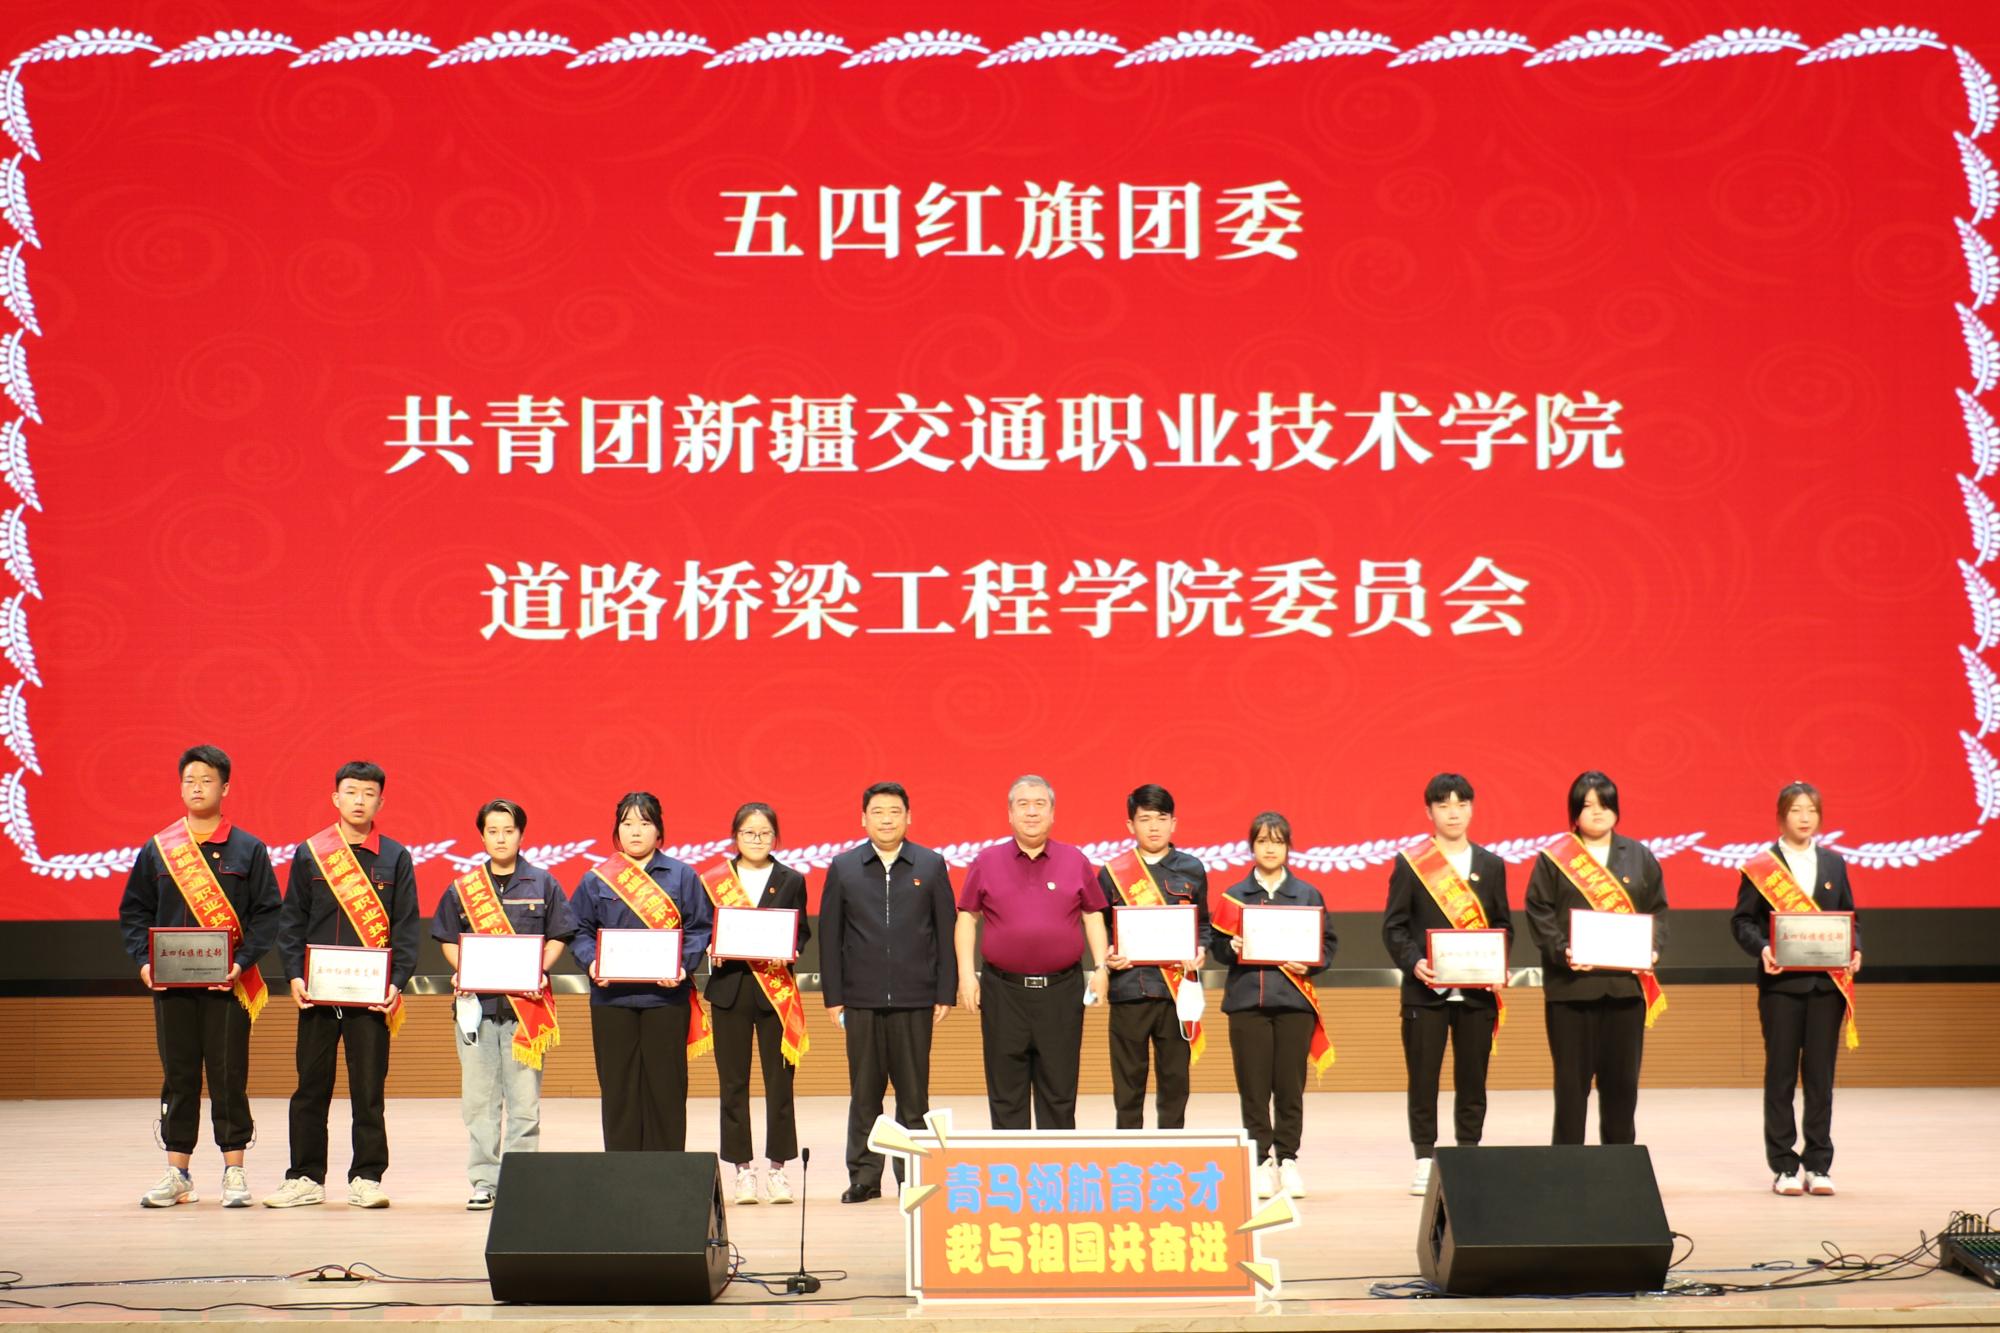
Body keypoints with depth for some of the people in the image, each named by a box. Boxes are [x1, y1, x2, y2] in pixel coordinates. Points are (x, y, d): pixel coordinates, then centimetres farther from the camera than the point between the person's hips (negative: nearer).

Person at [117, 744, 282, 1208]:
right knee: (178, 1077, 6)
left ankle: (234, 1172, 7)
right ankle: (177, 1173, 13)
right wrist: (143, 960, -4)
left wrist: (242, 961, -12)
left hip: (228, 983, -2)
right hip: (170, 983, 2)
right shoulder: (157, 849, 9)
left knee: (229, 1077, -1)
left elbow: (267, 913, 1)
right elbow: (133, 910, 11)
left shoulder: (247, 850, 3)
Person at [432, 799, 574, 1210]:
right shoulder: (462, 887, 11)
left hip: (527, 1002, -1)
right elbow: (448, 940, 14)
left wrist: (540, 971, -9)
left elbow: (557, 937, 7)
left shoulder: (543, 884, 7)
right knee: (478, 1098, 2)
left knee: (524, 1096, -3)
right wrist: (460, 972, -5)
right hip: (476, 1001, 1)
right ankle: (484, 1180, 8)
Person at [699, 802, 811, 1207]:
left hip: (776, 987, 0)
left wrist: (789, 952, -11)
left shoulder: (791, 881, 7)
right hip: (729, 987, 0)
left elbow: (802, 931, 8)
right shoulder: (714, 880, 7)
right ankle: (742, 1167, 9)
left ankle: (777, 1167, 8)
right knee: (733, 1082, 2)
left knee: (779, 1079, -1)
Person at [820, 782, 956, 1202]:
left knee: (913, 1092, 3)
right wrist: (832, 996, 2)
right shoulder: (843, 868, 6)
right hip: (861, 1000, 1)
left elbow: (946, 933, 5)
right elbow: (830, 936, 7)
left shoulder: (931, 866, 5)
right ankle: (864, 1176, 11)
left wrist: (945, 994, 0)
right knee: (864, 1093, 5)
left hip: (914, 1000, -1)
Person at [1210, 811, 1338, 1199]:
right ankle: (1261, 1161, 5)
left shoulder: (1307, 895, 8)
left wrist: (1310, 965, -10)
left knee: (1290, 1087, 1)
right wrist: (1231, 949, -13)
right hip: (1247, 1001, 0)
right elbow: (1216, 945, 8)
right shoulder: (1234, 896, 8)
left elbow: (1329, 942, 7)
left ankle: (1288, 1159, 11)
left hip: (1294, 1002, 0)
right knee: (1253, 1087, -1)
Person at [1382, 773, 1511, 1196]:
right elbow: (1393, 926, 0)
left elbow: (1503, 925, 12)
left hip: (1477, 989, 2)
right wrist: (1413, 962, -16)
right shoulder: (1410, 865, 2)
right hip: (1425, 989, -2)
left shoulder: (1491, 866, 11)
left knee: (1472, 1079, 5)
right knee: (1423, 1078, 1)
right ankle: (1425, 1161, 9)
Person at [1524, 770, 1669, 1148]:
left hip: (1627, 981, 3)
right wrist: (1561, 951, -17)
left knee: (1622, 1077, 5)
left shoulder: (1640, 857, 12)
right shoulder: (1553, 859, 2)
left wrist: (1654, 948, -6)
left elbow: (1658, 909, 11)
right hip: (1571, 982, -3)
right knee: (1572, 1078, -1)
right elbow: (1539, 912, -3)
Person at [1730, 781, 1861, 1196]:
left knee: (1820, 1075, 4)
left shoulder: (1833, 863, 11)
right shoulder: (1761, 866, 0)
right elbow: (1742, 920, -1)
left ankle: (1818, 1166, 11)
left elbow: (1849, 916, 15)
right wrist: (1762, 948, -18)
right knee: (1781, 1075, 1)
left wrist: (1855, 950, -3)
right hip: (1781, 981, -3)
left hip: (1827, 982, 3)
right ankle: (1783, 1166, 8)